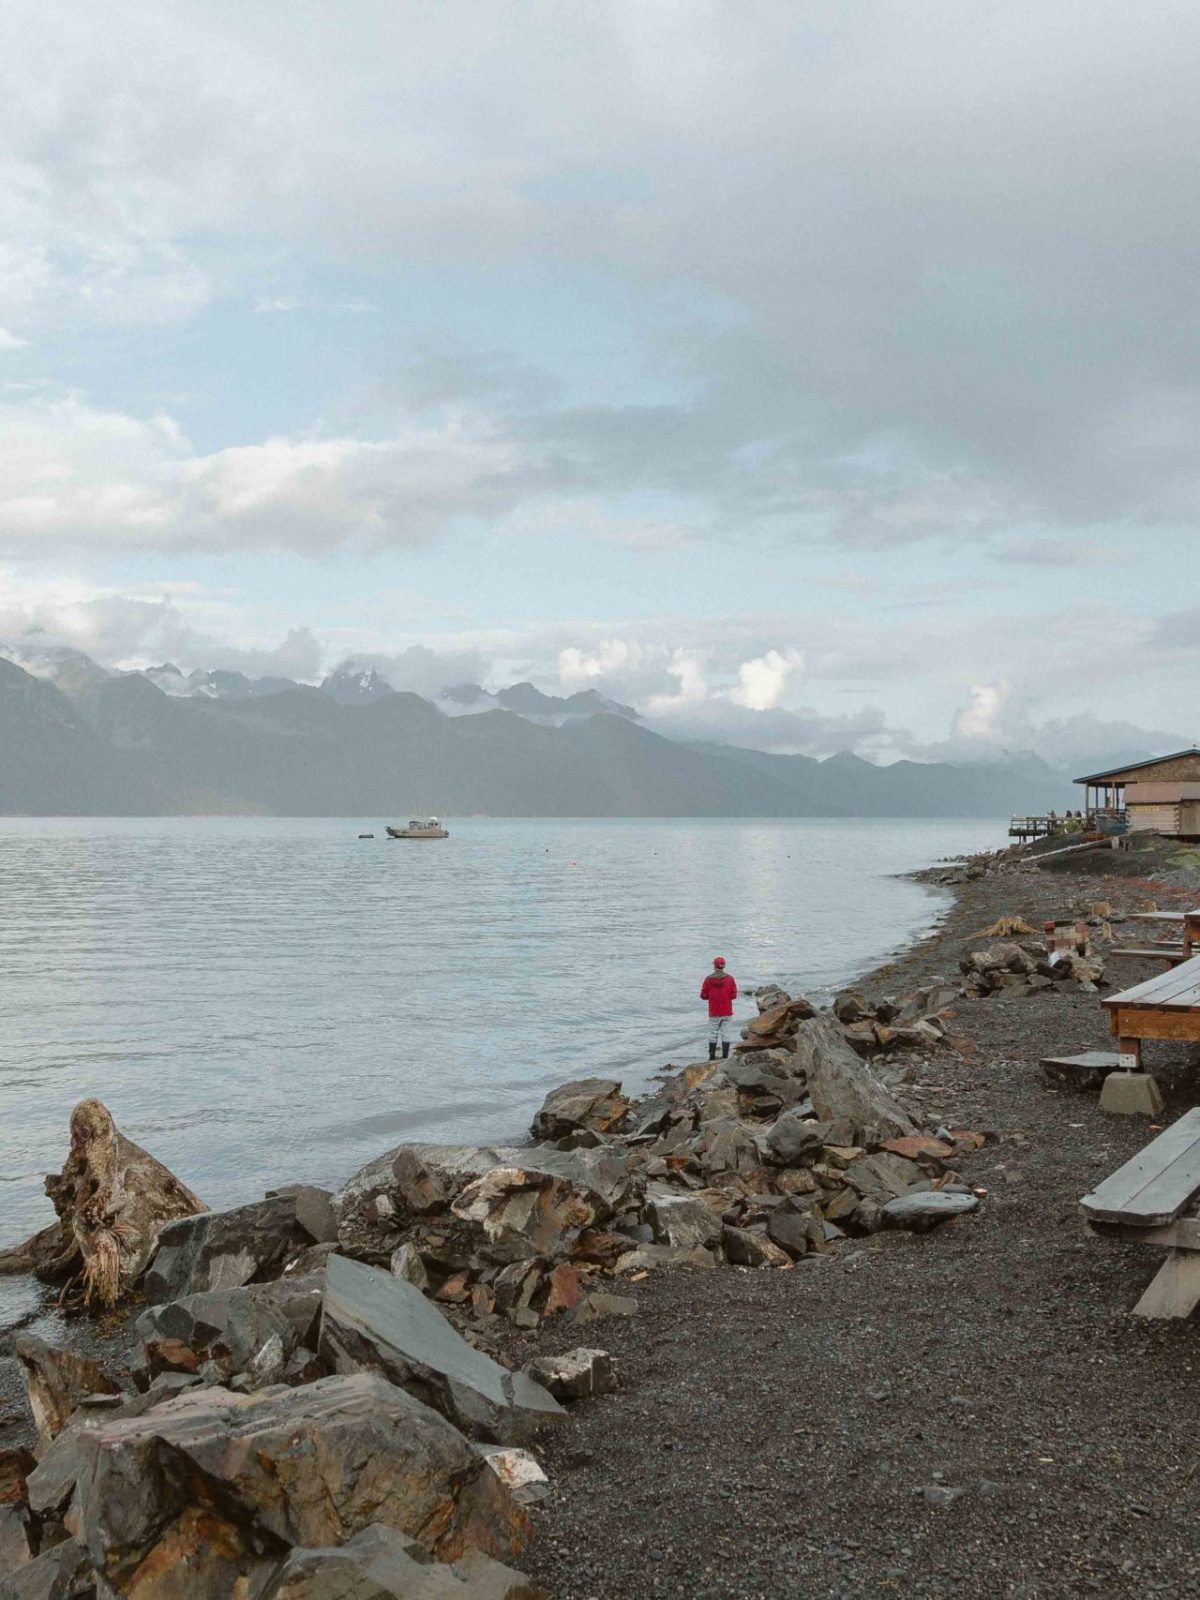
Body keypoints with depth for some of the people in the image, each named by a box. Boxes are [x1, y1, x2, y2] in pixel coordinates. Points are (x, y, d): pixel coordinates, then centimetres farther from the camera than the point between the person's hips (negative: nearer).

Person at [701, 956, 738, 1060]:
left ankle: (712, 1057, 12)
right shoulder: (730, 978, -7)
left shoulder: (708, 979, -8)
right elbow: (734, 995, -5)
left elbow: (703, 996, -4)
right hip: (727, 1012, 0)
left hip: (714, 1013, 0)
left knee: (713, 1035, 10)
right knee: (725, 1035, 5)